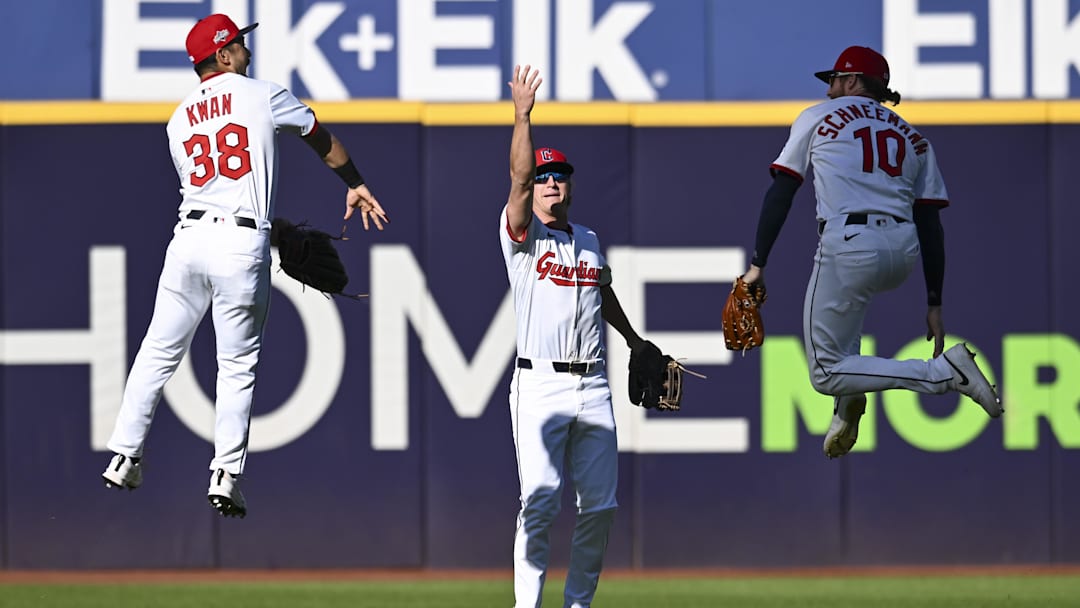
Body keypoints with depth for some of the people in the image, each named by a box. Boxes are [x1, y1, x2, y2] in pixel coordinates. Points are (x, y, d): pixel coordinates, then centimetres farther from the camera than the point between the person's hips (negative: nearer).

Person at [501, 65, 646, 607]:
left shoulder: (587, 238, 18)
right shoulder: (521, 233, 1)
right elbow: (518, 177, -15)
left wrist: (634, 340, 42)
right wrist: (522, 116, -25)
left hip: (593, 387, 5)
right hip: (540, 384, -5)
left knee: (599, 504, 3)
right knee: (539, 503, -11)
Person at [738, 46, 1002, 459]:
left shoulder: (818, 118, 12)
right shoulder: (913, 137, 20)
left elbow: (780, 193, 5)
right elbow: (930, 224, 14)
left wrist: (758, 265, 6)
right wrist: (934, 304, 15)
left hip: (849, 250, -6)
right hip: (904, 255, 6)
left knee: (825, 374, 0)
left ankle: (943, 372, -18)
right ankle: (848, 408, 24)